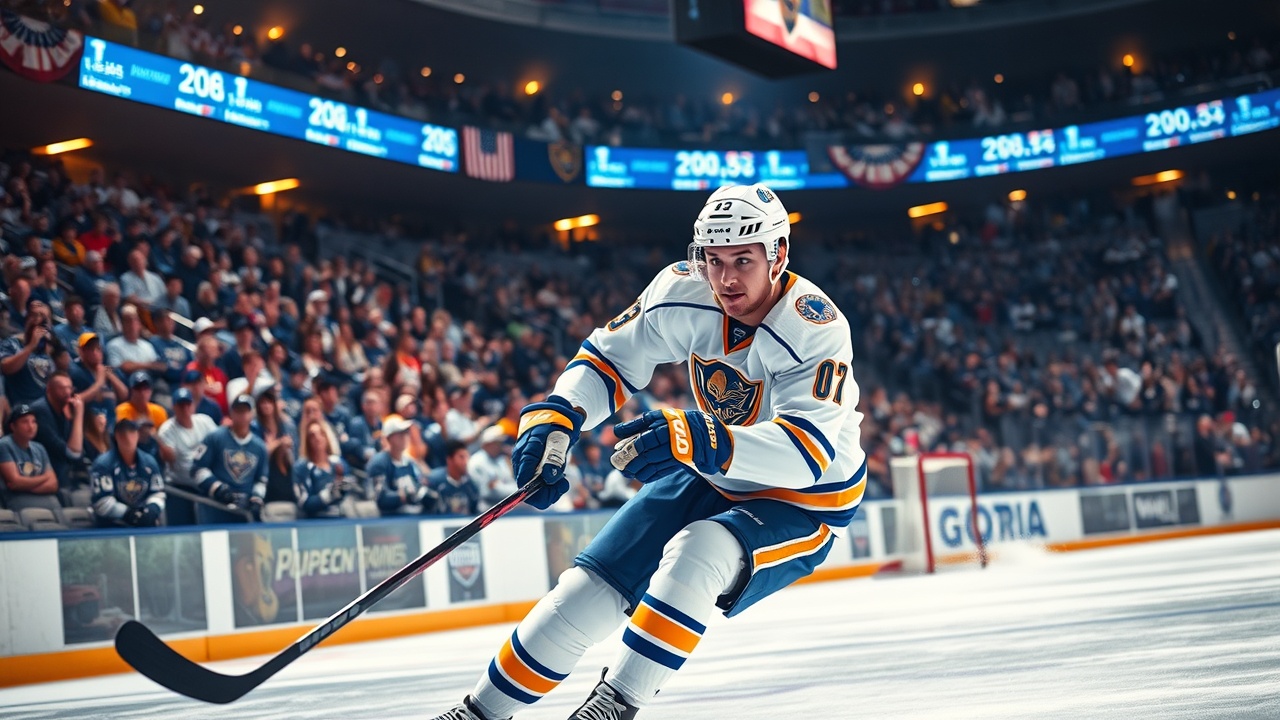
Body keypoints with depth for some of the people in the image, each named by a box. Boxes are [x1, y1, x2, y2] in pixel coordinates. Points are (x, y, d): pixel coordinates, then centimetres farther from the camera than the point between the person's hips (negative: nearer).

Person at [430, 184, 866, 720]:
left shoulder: (817, 330, -30)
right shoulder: (686, 292, -15)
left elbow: (810, 450, -40)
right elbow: (611, 355, -4)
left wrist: (702, 441, -54)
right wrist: (555, 418, -22)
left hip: (805, 501, -5)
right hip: (714, 480, 5)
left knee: (699, 552, -34)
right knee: (594, 586, -2)